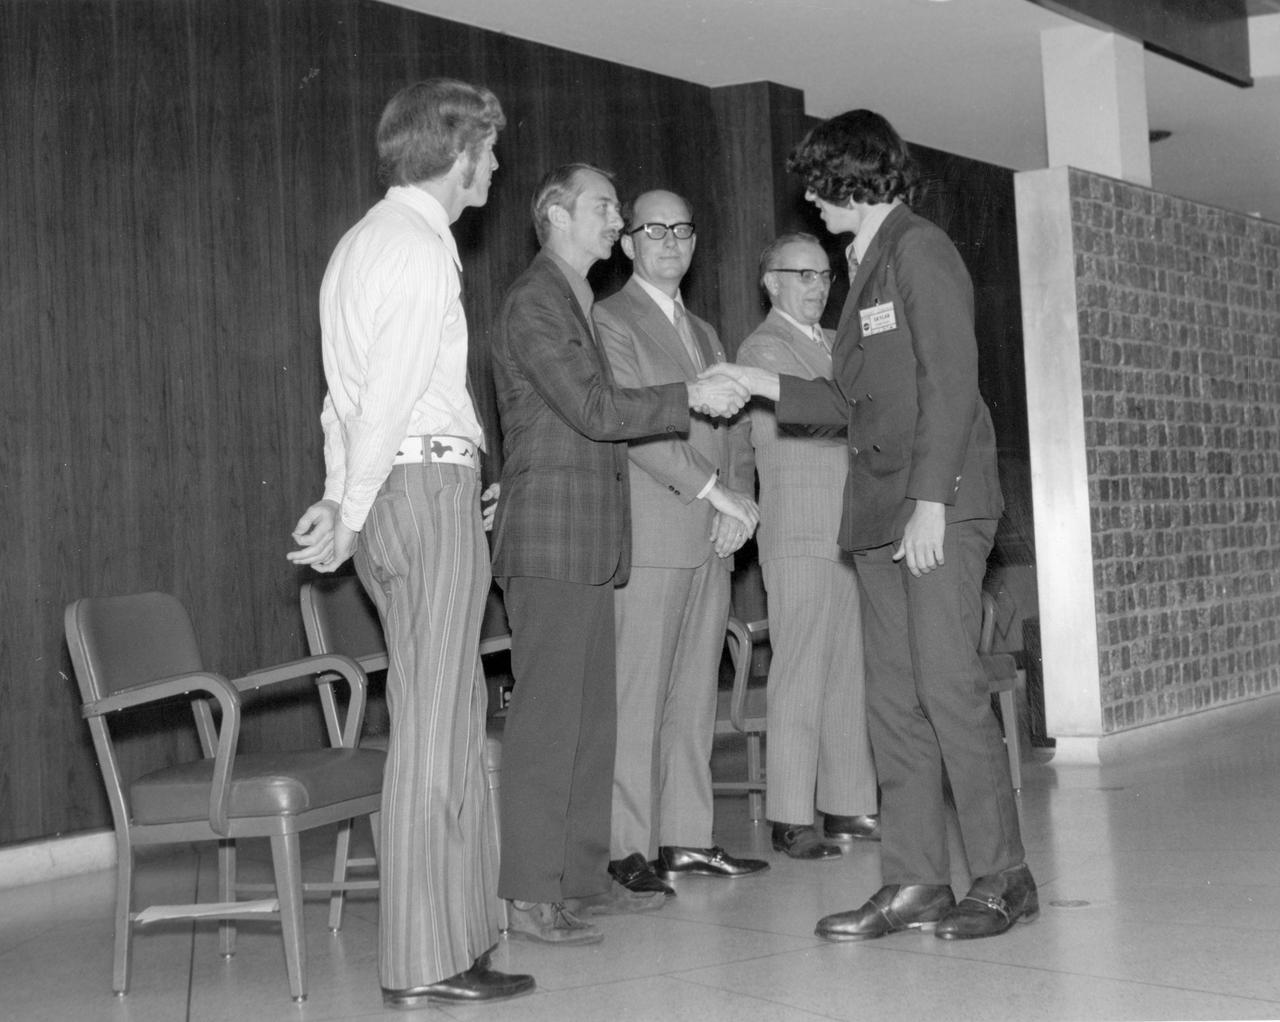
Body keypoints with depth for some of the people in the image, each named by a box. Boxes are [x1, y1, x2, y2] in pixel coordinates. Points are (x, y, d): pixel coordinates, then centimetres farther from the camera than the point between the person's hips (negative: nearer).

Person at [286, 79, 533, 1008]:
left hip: (388, 490, 10)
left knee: (447, 719, 15)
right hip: (430, 483, -10)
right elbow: (388, 399, -15)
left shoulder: (366, 240, 19)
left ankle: (447, 925, 23)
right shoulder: (423, 250, -11)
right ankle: (427, 962, 0)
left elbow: (348, 388, 16)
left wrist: (342, 497, 14)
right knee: (434, 730, -6)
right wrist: (351, 515, -8)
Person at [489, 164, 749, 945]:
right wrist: (690, 397, -10)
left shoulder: (576, 303, 22)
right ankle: (531, 896, -6)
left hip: (588, 542, 10)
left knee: (591, 715, 10)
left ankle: (583, 877, 16)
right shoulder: (534, 303, -9)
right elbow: (594, 409, -16)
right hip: (550, 537, -10)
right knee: (548, 716, -9)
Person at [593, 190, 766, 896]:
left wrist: (740, 500, 1)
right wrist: (714, 491, -14)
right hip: (650, 536, -7)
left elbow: (733, 426, 19)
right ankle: (629, 847, -4)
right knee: (637, 696, -7)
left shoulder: (703, 332, 24)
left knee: (696, 693, 7)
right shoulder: (610, 320, 0)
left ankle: (686, 838, 12)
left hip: (712, 536, 7)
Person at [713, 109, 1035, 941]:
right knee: (895, 699, 5)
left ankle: (1003, 877, 0)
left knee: (949, 686, -9)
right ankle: (915, 881, 9)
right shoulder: (869, 267, 21)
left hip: (940, 508, -8)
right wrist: (764, 386, 18)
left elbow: (951, 381, -13)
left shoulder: (919, 250, -4)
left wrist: (930, 499, -19)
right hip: (881, 514, 9)